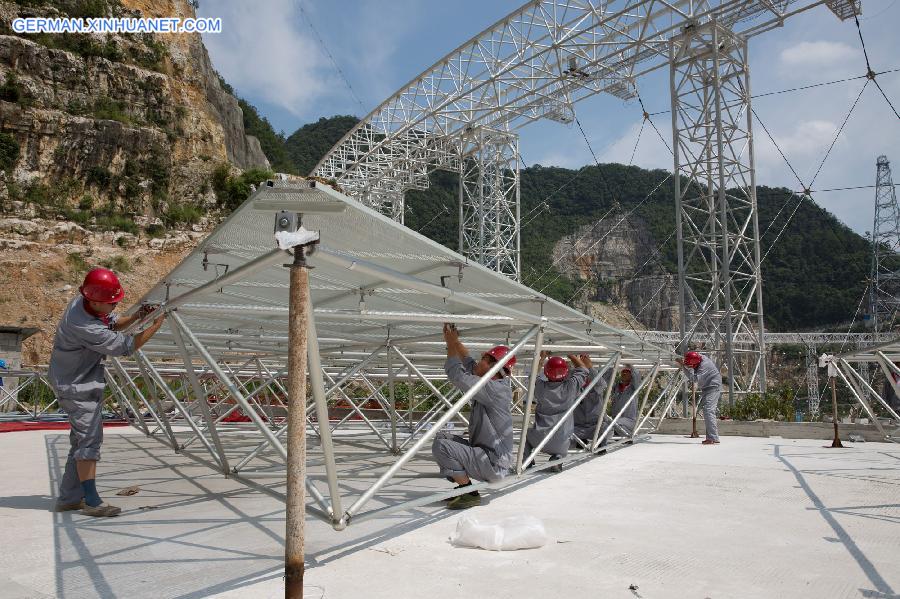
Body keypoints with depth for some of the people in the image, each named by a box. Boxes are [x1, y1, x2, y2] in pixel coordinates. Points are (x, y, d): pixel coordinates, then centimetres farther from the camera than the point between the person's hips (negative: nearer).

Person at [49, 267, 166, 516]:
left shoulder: (82, 302, -4)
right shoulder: (84, 327, -31)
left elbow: (112, 323, 13)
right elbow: (125, 346, -24)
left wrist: (136, 316, -5)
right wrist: (155, 325, -19)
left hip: (85, 382, 10)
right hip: (78, 387, -10)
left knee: (82, 440, 13)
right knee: (89, 439, -9)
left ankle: (68, 498, 21)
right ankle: (91, 501, -6)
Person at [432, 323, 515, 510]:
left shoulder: (496, 389, -22)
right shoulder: (492, 384, 6)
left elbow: (457, 376, -25)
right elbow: (469, 363, 21)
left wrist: (451, 342, -13)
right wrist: (454, 340, 16)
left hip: (493, 464, -10)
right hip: (484, 453, 10)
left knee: (441, 446, -20)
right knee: (442, 437, 14)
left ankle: (470, 494, -8)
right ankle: (464, 486, 14)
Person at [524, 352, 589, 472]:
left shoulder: (540, 387, -8)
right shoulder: (571, 387, -10)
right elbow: (583, 371, 7)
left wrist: (542, 358, 26)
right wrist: (572, 356, 15)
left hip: (539, 439, 0)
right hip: (560, 442, 0)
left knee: (526, 435, 33)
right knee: (562, 451, 33)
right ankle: (557, 458, 1)